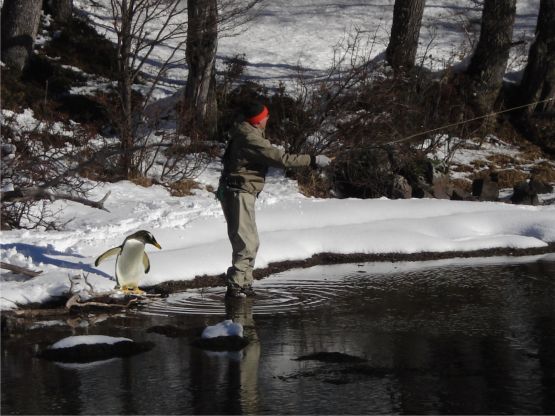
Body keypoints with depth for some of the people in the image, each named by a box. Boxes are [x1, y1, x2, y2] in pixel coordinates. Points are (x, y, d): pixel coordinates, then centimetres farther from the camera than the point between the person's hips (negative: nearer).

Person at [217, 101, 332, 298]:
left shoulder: (248, 132, 12)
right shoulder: (250, 139, -22)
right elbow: (280, 159, -23)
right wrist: (312, 160, -20)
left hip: (242, 193, 11)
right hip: (238, 193, -11)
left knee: (251, 242, 17)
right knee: (246, 244, -12)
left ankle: (244, 285, 24)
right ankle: (235, 287, -10)